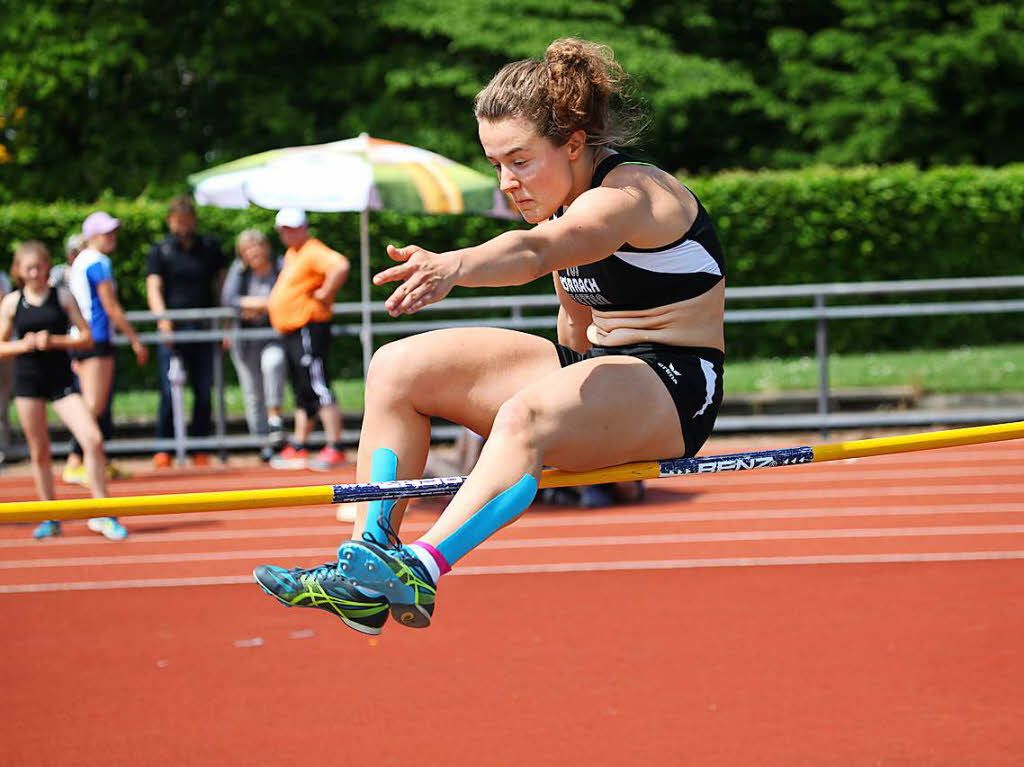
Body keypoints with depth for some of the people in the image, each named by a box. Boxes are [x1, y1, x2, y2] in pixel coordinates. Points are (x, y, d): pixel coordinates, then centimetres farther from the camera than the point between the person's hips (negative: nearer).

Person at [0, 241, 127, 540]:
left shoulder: (63, 297, 1)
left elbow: (87, 337, 0)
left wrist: (54, 341, -14)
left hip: (61, 380, -1)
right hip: (28, 380, 1)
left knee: (93, 440, -15)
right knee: (39, 452, 7)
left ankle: (102, 515, -6)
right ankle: (50, 519, 19)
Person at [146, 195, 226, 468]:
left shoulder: (210, 247, 12)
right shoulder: (160, 250, 6)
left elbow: (220, 284, 15)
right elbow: (153, 287, -4)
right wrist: (163, 318, -21)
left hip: (204, 329, 2)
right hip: (173, 329, -2)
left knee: (204, 391, 1)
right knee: (170, 391, -8)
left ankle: (200, 448, 10)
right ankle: (163, 449, 0)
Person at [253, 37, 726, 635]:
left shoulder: (627, 197, -22)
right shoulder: (567, 201, 7)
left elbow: (535, 252, -44)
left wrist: (453, 267, -60)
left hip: (673, 391, -9)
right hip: (595, 364, 10)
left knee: (526, 418, -42)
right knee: (397, 369, -3)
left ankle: (418, 573, -51)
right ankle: (364, 570, -14)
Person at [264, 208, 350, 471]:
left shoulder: (313, 251, -13)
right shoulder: (290, 255, 20)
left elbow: (340, 266, -31)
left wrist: (324, 294, -23)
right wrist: (274, 302, 25)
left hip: (308, 329, -11)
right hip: (290, 331, 11)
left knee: (318, 390, -13)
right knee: (302, 394, 15)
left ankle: (335, 449, -15)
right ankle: (298, 448, 21)